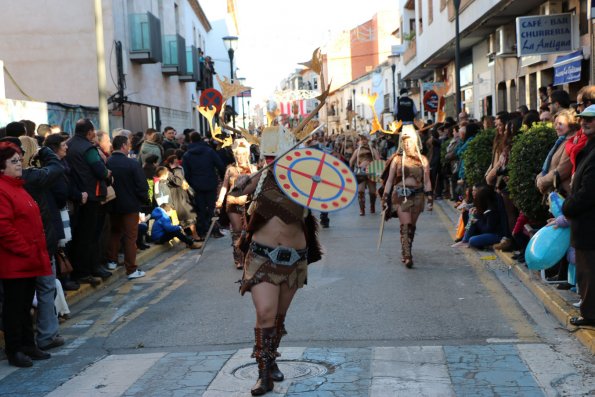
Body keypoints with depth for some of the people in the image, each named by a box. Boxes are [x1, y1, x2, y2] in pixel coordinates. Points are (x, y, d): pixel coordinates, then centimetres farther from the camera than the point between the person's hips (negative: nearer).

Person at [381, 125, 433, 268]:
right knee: (406, 224, -13)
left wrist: (430, 198, 1)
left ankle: (406, 252, 21)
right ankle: (407, 256, -18)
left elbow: (427, 181, 8)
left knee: (412, 226, 7)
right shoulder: (397, 159, 4)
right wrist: (385, 198, 2)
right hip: (401, 195, -2)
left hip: (417, 195, 2)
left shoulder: (422, 160, 7)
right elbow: (389, 180, 6)